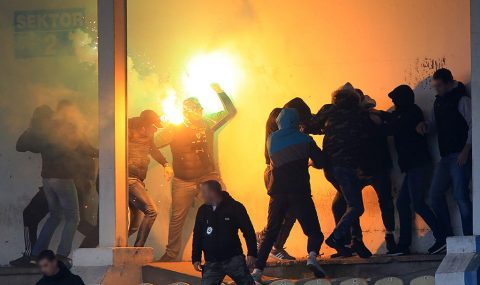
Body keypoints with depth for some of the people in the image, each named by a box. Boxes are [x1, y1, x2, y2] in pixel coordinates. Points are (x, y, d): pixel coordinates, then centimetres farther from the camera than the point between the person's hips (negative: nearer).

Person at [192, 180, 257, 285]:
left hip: (234, 259, -3)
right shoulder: (203, 211, 6)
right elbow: (197, 236, 13)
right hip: (212, 263, 3)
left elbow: (248, 231, -5)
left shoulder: (235, 207, -6)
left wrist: (251, 253, -11)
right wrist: (196, 259, 9)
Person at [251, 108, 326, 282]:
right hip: (299, 190, -3)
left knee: (270, 233, 12)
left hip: (277, 191, 3)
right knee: (313, 231, 0)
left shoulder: (272, 139, 11)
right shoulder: (304, 139, 3)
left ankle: (257, 270, -1)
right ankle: (312, 256, -30)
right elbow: (320, 162, 9)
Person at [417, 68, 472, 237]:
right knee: (436, 194, 6)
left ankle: (469, 238, -7)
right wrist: (425, 126, 1)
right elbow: (434, 126, 24)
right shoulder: (439, 101, 16)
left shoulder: (461, 100, -8)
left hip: (460, 156, -9)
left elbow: (473, 126, -13)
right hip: (445, 156, 9)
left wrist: (466, 151, -19)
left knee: (461, 196, -11)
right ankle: (447, 237, 11)